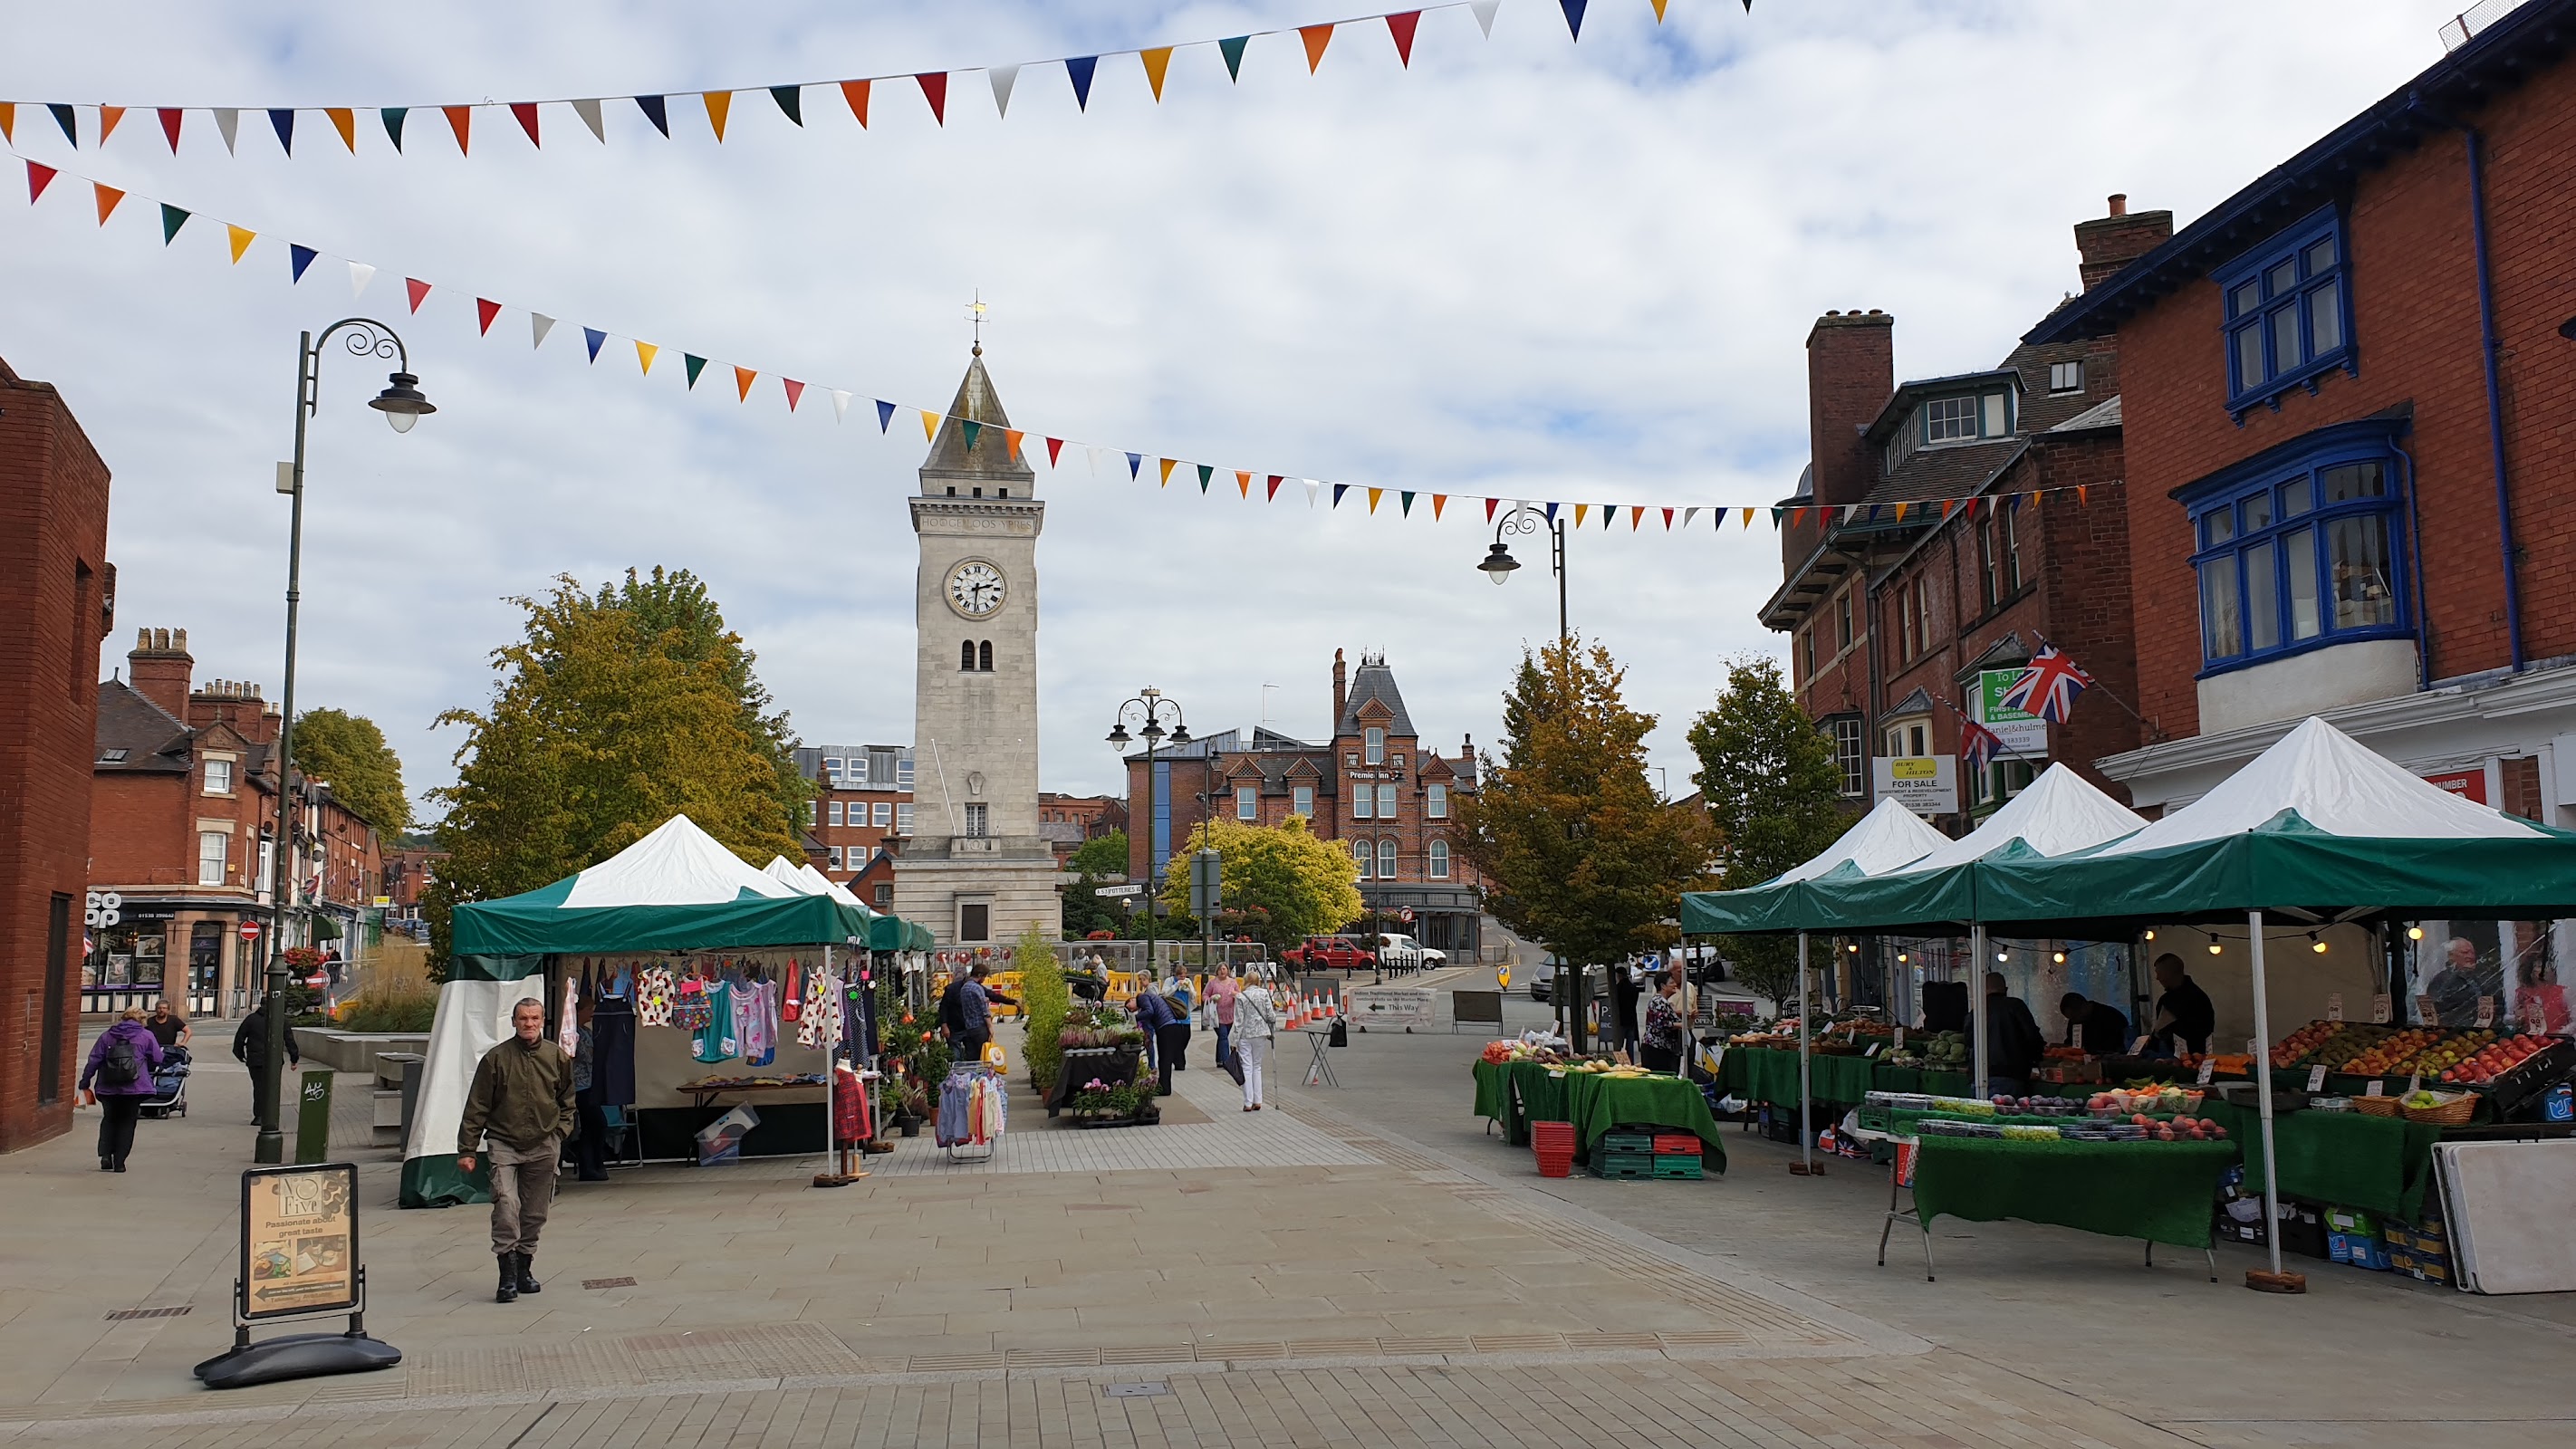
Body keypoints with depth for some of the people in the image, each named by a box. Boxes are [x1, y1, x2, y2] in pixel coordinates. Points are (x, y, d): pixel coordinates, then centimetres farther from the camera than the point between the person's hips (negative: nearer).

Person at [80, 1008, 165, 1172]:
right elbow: (157, 1060, 4)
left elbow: (94, 1060, 4)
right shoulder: (146, 1036, 1)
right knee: (127, 1123, 7)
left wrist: (85, 1081, 9)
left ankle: (105, 1155, 5)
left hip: (108, 1088, 2)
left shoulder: (106, 1036, 8)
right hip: (134, 1087, -2)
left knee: (109, 1119, 19)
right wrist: (147, 1071, 24)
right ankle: (119, 1162, 5)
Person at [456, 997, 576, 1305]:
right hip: (504, 1144, -3)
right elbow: (476, 1107, 0)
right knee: (506, 1203, -19)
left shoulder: (557, 1057, 4)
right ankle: (508, 1275, -15)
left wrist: (560, 1132, 7)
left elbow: (567, 1100, 19)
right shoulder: (496, 1058, -4)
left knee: (535, 1212, 10)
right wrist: (466, 1150, -2)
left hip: (544, 1146, 3)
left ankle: (523, 1267, 25)